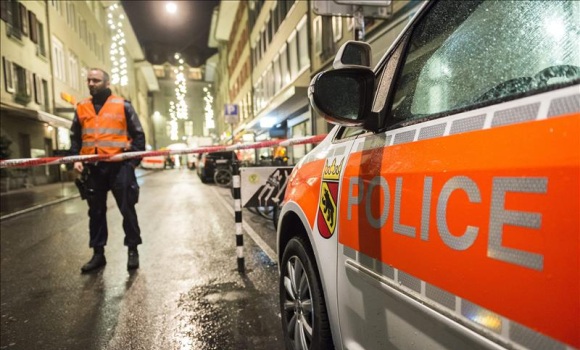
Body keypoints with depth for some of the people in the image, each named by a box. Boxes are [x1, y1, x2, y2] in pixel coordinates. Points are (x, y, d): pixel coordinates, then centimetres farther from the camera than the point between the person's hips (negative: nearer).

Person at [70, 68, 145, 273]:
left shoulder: (122, 105, 2)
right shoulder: (81, 108, 13)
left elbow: (138, 134, 3)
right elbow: (75, 137, 19)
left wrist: (134, 159, -5)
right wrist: (76, 159, 4)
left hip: (119, 166, -4)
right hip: (93, 167, 4)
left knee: (127, 209, 0)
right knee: (96, 211, 9)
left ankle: (133, 250, 12)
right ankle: (98, 253, 20)